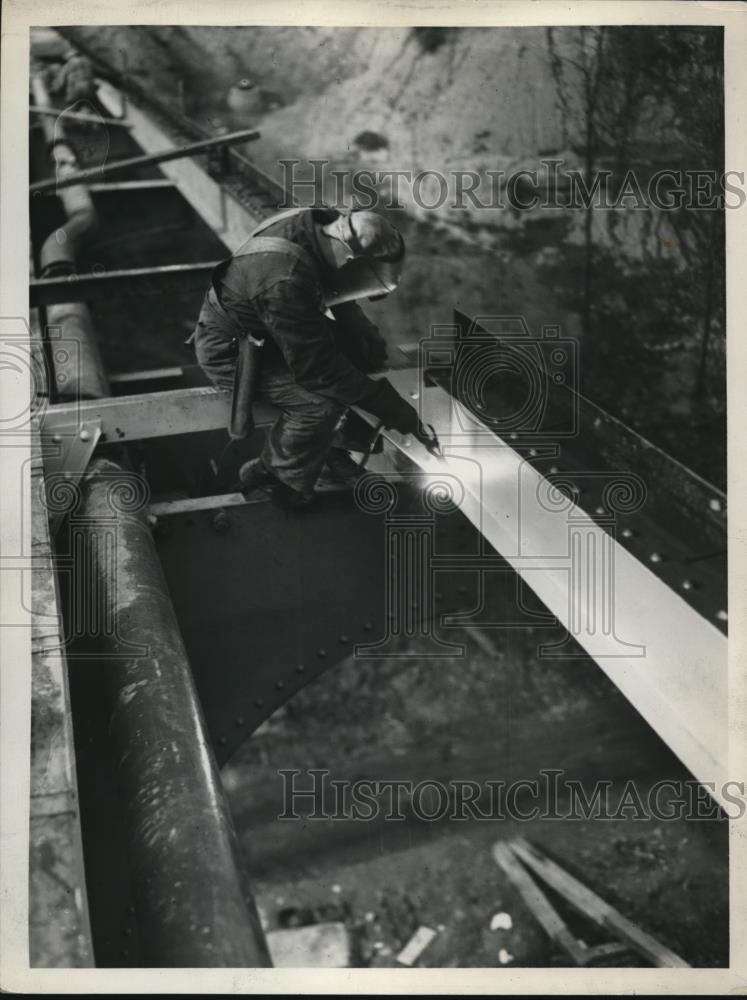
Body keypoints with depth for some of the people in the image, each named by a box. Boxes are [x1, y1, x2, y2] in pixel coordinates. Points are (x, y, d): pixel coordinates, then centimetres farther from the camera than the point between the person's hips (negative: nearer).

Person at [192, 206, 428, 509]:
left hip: (265, 330, 9)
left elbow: (340, 301, 8)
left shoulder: (327, 227, -14)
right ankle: (270, 479, -2)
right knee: (322, 400, -25)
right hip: (229, 349, -9)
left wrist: (368, 338, -4)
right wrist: (389, 406, -26)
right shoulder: (286, 282, -39)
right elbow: (319, 370, -32)